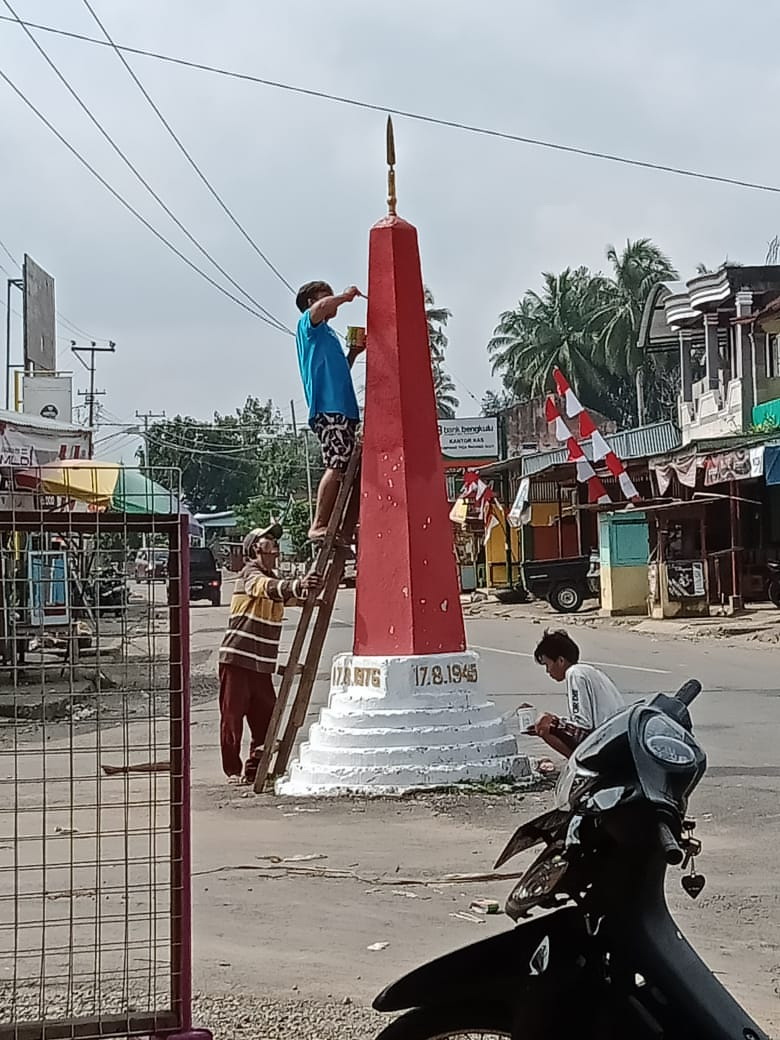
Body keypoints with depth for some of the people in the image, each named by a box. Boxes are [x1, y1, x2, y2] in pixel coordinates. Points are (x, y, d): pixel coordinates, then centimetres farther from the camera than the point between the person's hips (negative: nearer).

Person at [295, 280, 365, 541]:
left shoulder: (328, 333, 30)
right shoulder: (308, 324, 5)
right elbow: (320, 307, -19)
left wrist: (354, 353, 20)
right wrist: (346, 296, -4)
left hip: (343, 407, 9)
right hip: (327, 406, -9)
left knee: (344, 469, 3)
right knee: (337, 466, -18)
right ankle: (318, 526, -18)